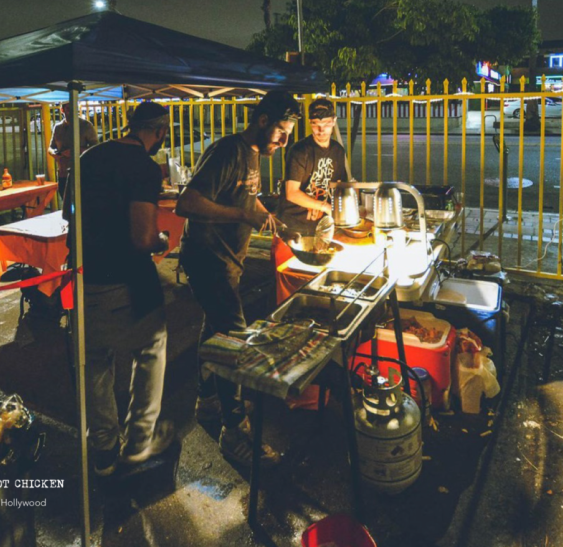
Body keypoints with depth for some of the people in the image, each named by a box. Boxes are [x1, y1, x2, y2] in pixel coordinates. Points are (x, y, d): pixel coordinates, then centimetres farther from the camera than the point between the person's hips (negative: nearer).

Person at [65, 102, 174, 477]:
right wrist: (162, 242, -2)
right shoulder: (145, 167, -15)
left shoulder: (91, 156, 9)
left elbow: (68, 212, 19)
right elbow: (143, 238, -23)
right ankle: (140, 440, 26)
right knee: (151, 351, 17)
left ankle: (104, 449, 32)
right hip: (124, 281, -6)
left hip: (85, 276, 7)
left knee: (96, 360, 20)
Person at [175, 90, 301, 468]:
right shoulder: (228, 152, -20)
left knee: (217, 326, 20)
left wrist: (269, 218, 12)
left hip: (228, 258, 10)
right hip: (208, 258, -10)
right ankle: (235, 430, -1)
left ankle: (208, 399, 38)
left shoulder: (253, 154, 12)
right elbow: (187, 204, -29)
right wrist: (243, 214, -31)